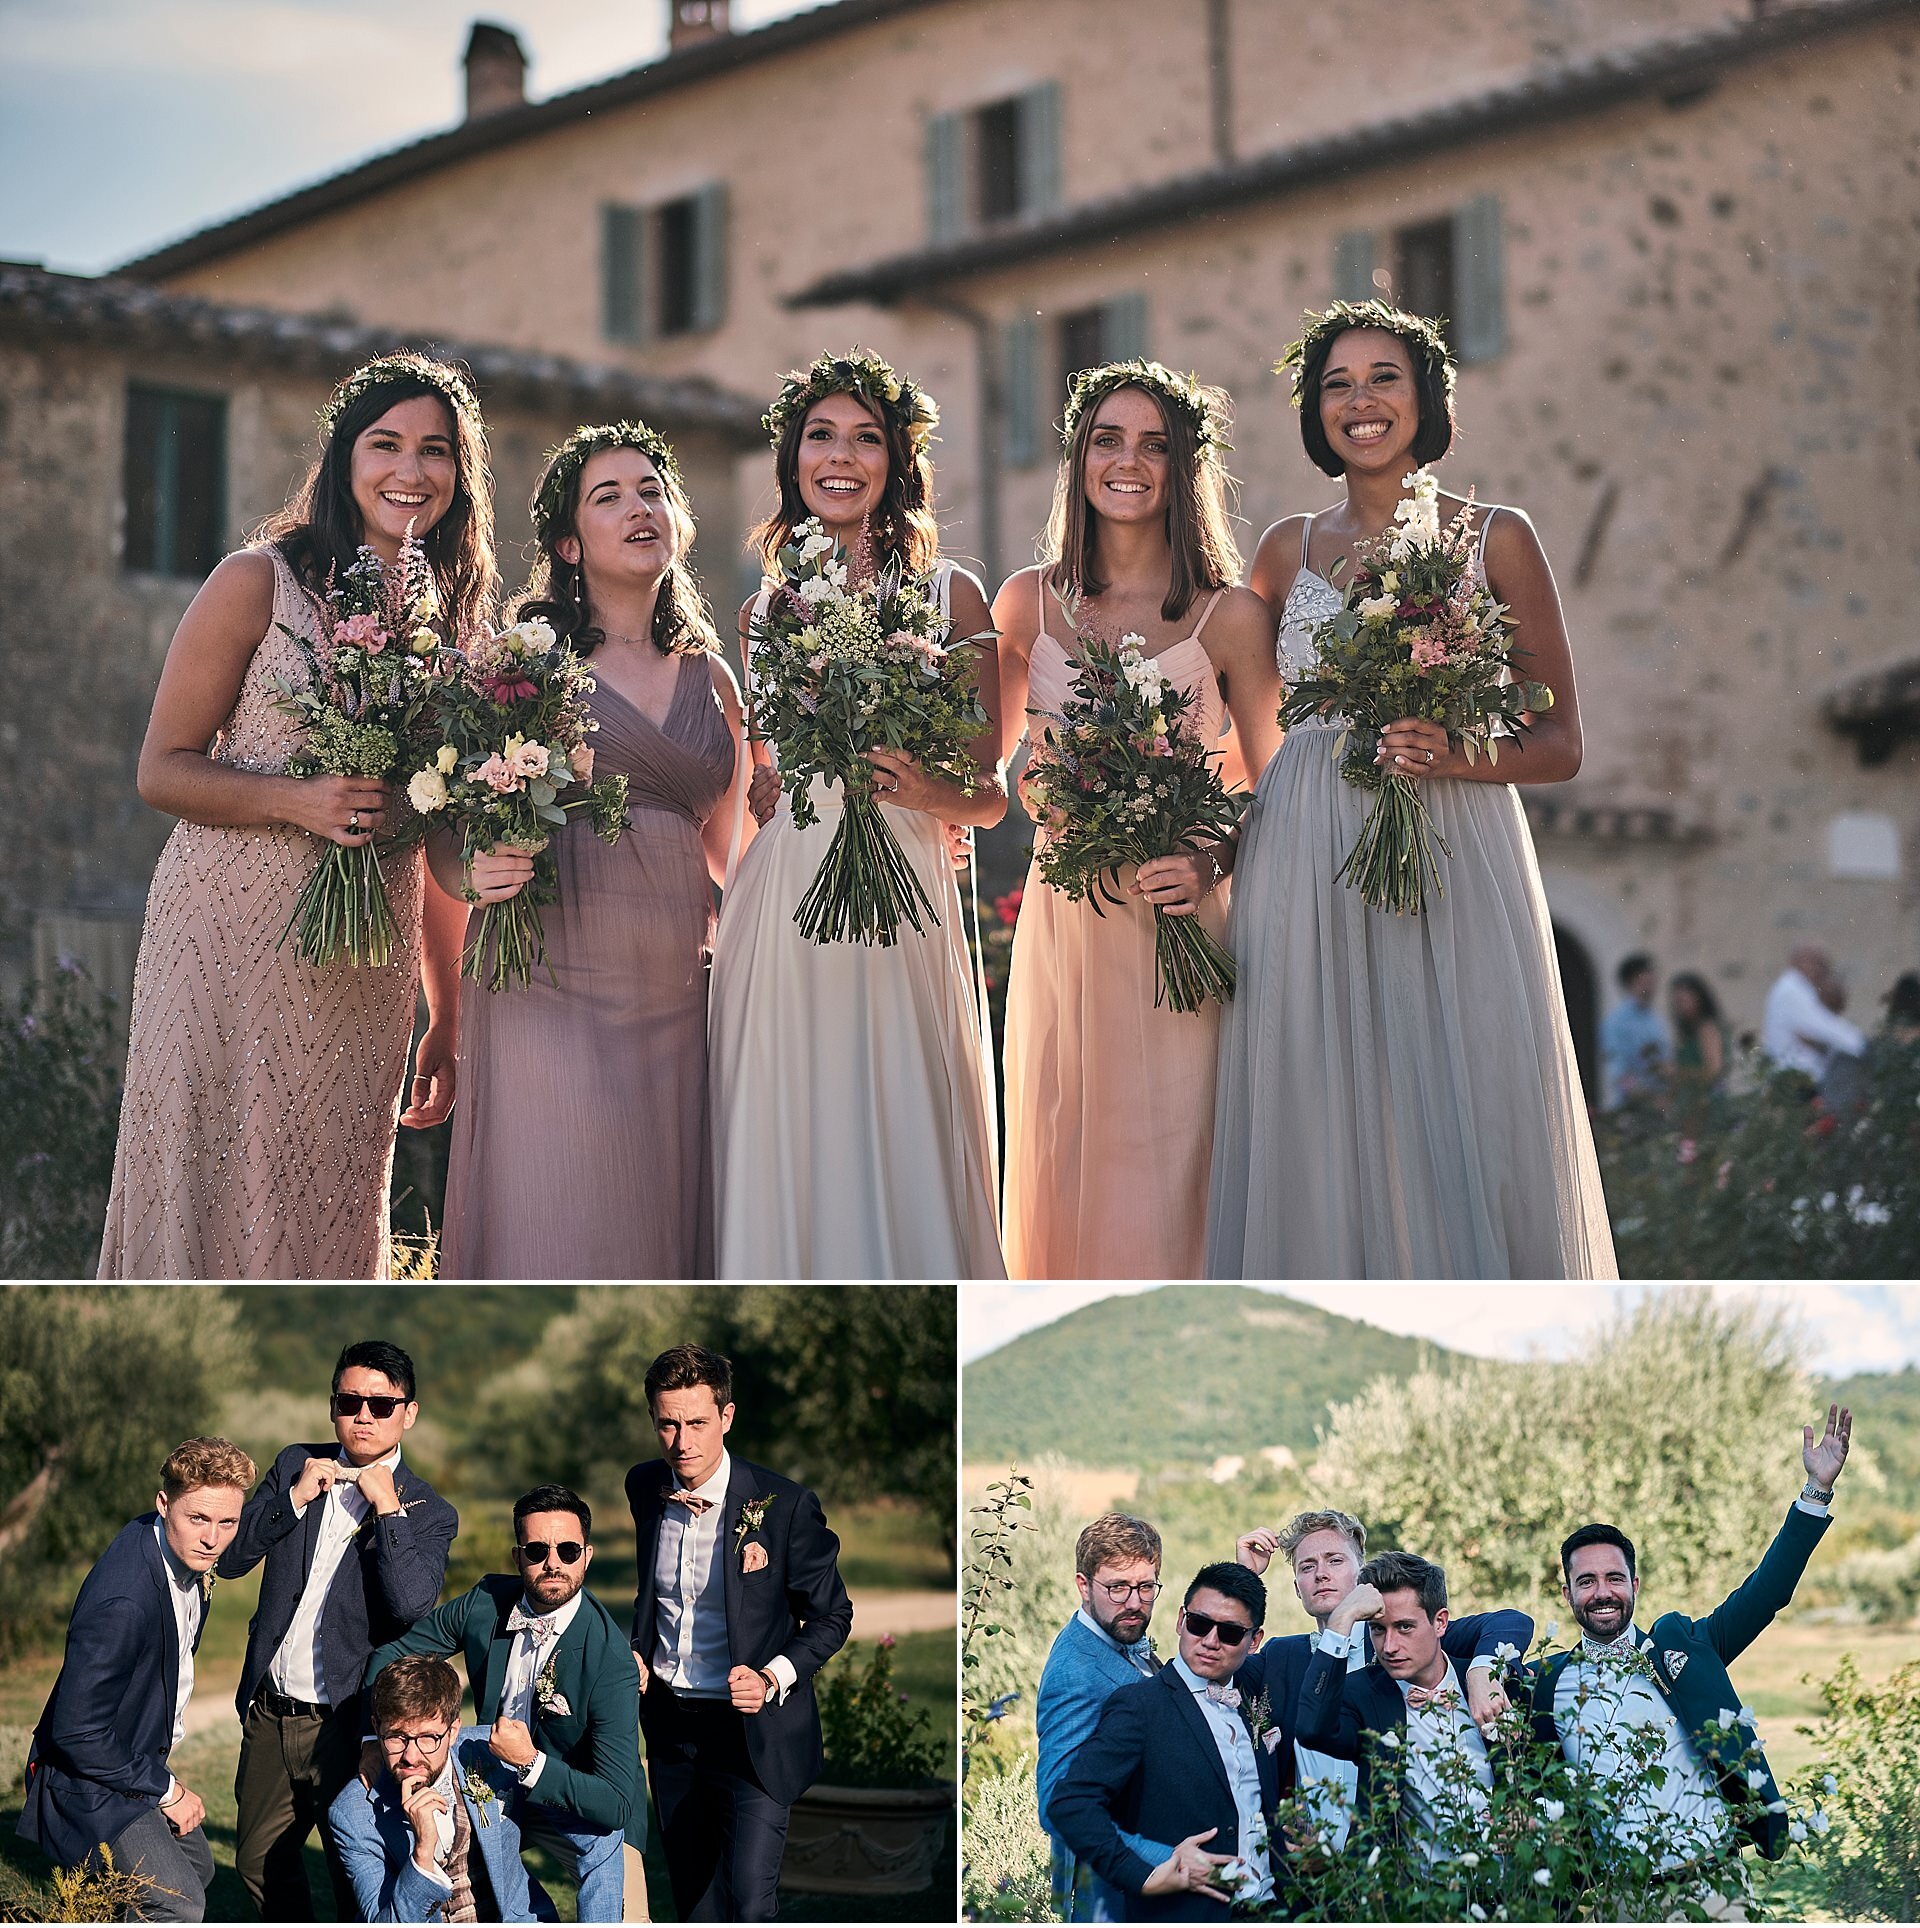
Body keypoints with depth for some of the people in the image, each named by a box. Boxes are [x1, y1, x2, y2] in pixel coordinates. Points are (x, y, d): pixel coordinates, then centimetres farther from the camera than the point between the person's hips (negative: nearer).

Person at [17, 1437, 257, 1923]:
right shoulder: (121, 1603, -36)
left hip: (139, 1759, 10)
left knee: (196, 1868, 23)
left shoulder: (186, 1553, -6)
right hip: (93, 1779, -9)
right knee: (179, 1905, -19)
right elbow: (77, 1732, -30)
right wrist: (165, 1790, -18)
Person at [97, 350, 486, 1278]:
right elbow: (163, 768, -4)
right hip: (231, 946, -4)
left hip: (366, 976, 4)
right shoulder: (257, 584, -3)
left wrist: (447, 1020, 12)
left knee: (325, 1217, 8)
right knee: (215, 1195, -1)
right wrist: (299, 801, -20)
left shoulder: (457, 623, 10)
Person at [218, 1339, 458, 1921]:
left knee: (358, 1883, 4)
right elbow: (231, 1558, 0)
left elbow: (411, 1604, -23)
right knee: (259, 1862, 17)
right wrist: (295, 1497, -12)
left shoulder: (429, 1513, -6)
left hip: (345, 1726, -4)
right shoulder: (297, 1466, 5)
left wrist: (387, 1507, -20)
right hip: (269, 1714, 4)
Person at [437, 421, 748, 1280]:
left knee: (660, 1229, 3)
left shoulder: (709, 678, 15)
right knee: (557, 1232, -8)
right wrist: (478, 873, -18)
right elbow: (445, 836, 2)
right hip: (550, 984, -4)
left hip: (675, 995, 4)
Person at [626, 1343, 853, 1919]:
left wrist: (772, 1678, -21)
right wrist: (636, 1650, 3)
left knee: (748, 1906, -14)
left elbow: (831, 1616, -6)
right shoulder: (645, 1488, 1)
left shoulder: (783, 1504, -16)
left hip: (752, 1732, -5)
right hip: (669, 1723, 5)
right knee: (693, 1900, 16)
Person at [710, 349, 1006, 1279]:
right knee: (785, 1161, 2)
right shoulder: (765, 612, 12)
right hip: (777, 912, 2)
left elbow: (991, 792, 5)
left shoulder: (949, 595, 5)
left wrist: (926, 790, -14)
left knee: (905, 1164, -3)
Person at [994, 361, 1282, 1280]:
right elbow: (981, 756, 18)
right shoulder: (1029, 602, 6)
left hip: (1173, 930, -3)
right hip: (1061, 919, 3)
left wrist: (1212, 863, -14)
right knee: (1059, 1162, 7)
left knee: (1160, 1174, -4)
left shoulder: (1230, 617, -3)